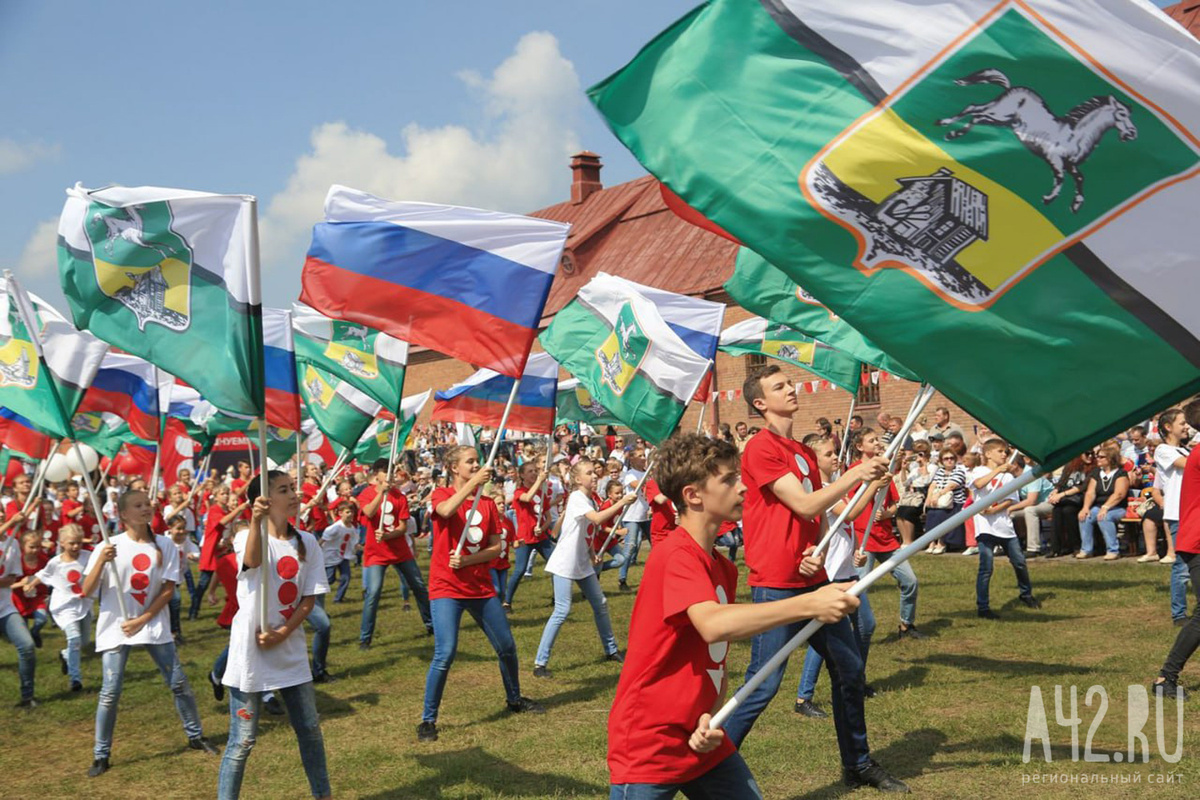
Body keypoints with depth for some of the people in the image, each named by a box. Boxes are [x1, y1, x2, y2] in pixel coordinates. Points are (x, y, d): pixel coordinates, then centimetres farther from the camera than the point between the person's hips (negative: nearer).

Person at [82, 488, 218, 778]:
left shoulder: (164, 545, -3)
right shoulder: (110, 546, -7)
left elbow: (168, 589, -2)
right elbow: (87, 592, -12)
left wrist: (143, 619, -10)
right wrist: (101, 561, -28)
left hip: (154, 625, 2)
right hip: (115, 627, -2)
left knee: (179, 683, 5)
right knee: (111, 691, -5)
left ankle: (195, 736, 24)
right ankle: (101, 755, 9)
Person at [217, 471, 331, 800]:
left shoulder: (307, 542, 2)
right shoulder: (248, 537, -12)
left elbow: (309, 599, 1)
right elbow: (253, 560, -37)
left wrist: (283, 633, -13)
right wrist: (256, 521, -55)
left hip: (290, 650, 5)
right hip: (250, 652, -5)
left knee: (310, 730, 15)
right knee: (242, 741, 1)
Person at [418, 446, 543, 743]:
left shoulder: (487, 503, 9)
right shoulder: (441, 494, -3)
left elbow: (497, 547, 3)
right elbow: (446, 510, -29)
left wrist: (466, 560, -12)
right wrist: (473, 482, -32)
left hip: (481, 587, 5)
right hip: (447, 587, -5)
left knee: (507, 646, 13)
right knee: (445, 654, -16)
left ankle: (515, 699, 37)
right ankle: (428, 720, -2)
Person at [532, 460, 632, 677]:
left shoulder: (590, 500, 10)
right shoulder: (577, 498, -17)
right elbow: (597, 519, -33)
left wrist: (592, 555, 11)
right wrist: (621, 503, -29)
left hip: (583, 564, 9)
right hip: (565, 564, -9)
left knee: (600, 605, 15)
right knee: (562, 611, -14)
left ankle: (611, 650, 31)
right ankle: (540, 663, -9)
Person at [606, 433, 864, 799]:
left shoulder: (724, 569, 8)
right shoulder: (676, 555, -19)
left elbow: (716, 664, 10)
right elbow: (713, 625, -37)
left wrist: (709, 718, -8)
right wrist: (809, 604, -39)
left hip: (699, 740, 8)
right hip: (648, 748, -8)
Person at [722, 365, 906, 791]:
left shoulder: (804, 452, 14)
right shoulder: (761, 448, -12)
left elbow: (818, 515, 15)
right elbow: (805, 505, -17)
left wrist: (819, 552, -4)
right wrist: (854, 475, -15)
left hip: (812, 580, 9)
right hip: (776, 584, -8)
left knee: (849, 668, 13)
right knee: (764, 684, -8)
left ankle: (858, 764, 28)